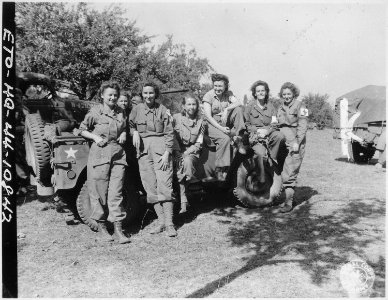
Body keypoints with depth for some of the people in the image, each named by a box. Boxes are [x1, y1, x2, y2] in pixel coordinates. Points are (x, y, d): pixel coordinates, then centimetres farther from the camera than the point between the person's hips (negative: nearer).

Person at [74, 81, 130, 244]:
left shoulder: (121, 112, 13)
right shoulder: (95, 111, 1)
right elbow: (81, 130, 8)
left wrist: (124, 134, 6)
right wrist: (95, 137, -7)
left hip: (118, 153, 3)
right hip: (100, 153, -3)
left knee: (116, 192, 0)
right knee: (99, 192, 2)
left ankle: (118, 229, 3)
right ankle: (101, 226, 17)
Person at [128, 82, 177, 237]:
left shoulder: (162, 109, 4)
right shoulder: (136, 109, 10)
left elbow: (169, 133, 1)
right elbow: (130, 125, 21)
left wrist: (167, 153, -8)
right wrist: (134, 132, -3)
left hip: (160, 148, -3)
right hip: (143, 149, 3)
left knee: (164, 185, -9)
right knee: (150, 187, 2)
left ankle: (169, 223, -5)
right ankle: (161, 220, 11)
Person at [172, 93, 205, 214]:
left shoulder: (200, 122, 7)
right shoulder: (176, 118, 4)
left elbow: (198, 144, 2)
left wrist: (186, 153, -12)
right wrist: (178, 154, -14)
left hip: (192, 152, 0)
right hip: (177, 151, 0)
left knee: (187, 161, -33)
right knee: (179, 162, -32)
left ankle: (183, 201, -26)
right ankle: (183, 201, -29)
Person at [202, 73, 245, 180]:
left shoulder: (228, 94, 7)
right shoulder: (208, 96, -6)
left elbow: (238, 103, -10)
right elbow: (208, 116, -15)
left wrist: (226, 109, -28)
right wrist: (221, 128, -24)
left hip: (226, 123, 4)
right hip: (213, 124, -4)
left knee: (238, 109, -18)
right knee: (225, 138, -33)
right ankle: (220, 169, -26)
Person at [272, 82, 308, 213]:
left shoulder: (299, 106, -1)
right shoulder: (281, 108, 19)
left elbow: (302, 126, -8)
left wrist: (297, 142, -16)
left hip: (296, 143, -6)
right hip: (284, 142, 7)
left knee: (289, 173, -11)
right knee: (284, 172, 6)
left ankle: (288, 203, -7)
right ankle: (290, 197, 17)